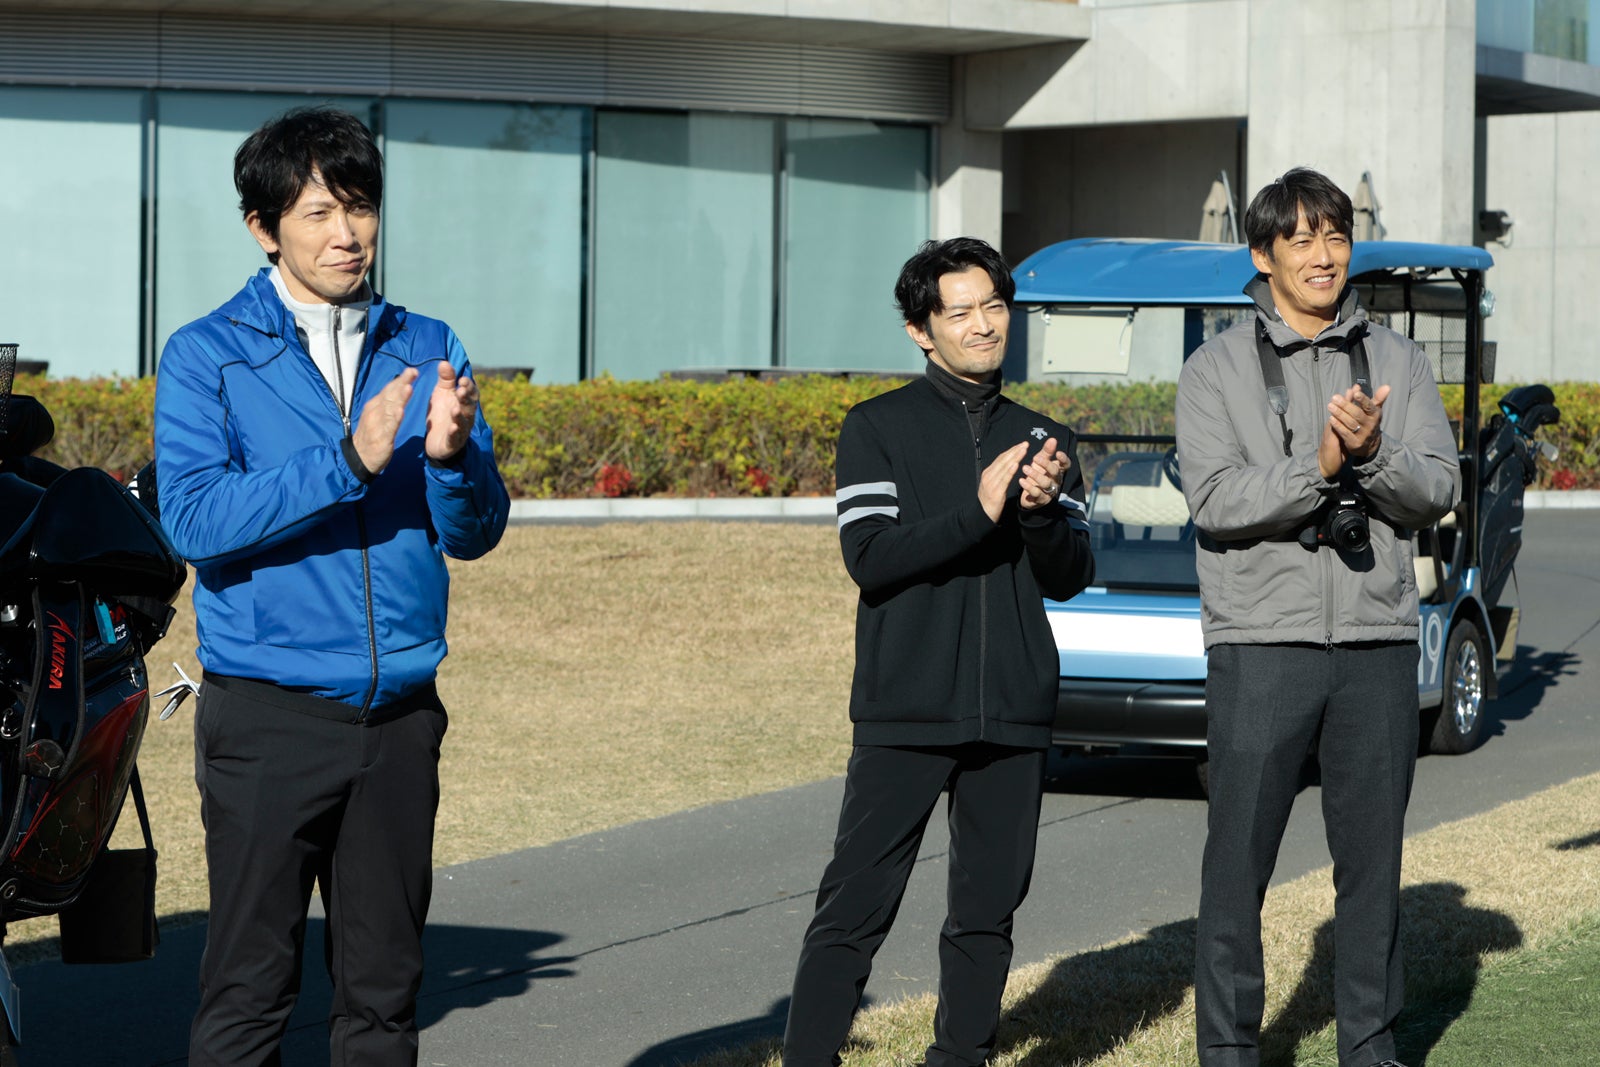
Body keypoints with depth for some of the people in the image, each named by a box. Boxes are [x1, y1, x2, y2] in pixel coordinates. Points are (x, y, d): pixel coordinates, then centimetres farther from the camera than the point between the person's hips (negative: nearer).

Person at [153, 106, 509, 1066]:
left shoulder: (427, 350, 10)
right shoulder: (208, 356, -2)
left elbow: (476, 533, 6)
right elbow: (196, 519, -15)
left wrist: (451, 455, -16)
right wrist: (349, 461, -24)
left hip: (400, 712, 4)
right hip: (268, 713, -4)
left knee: (385, 986, 8)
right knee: (251, 985, -1)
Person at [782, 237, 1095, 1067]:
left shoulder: (1041, 439, 13)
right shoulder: (879, 428, 2)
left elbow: (1070, 579, 7)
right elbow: (870, 557, -10)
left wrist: (1043, 511, -12)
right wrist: (979, 512, -20)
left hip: (1012, 718, 4)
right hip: (904, 717, -4)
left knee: (987, 912, 8)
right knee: (854, 909, -6)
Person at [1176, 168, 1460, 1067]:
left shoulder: (1397, 361, 9)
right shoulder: (1217, 370, 2)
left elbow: (1439, 490, 0)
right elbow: (1218, 500, -11)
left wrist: (1374, 455, -19)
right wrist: (1318, 469, -24)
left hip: (1378, 640, 2)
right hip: (1262, 642, -2)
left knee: (1373, 857, 8)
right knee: (1239, 858, -1)